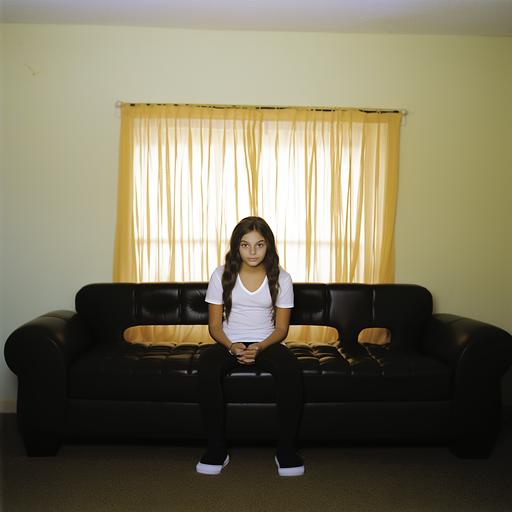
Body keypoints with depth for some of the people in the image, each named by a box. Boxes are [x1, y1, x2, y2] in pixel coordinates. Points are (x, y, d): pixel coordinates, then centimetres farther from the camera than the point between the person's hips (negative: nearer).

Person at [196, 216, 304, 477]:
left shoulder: (281, 278, -1)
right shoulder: (222, 275, -2)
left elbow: (281, 328, 1)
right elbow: (215, 325, 0)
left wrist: (259, 348, -19)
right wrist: (232, 346, -20)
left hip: (266, 343, 0)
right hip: (229, 343, 0)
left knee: (291, 370, -33)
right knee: (206, 366, -33)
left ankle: (286, 449, -15)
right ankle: (217, 448, -19)